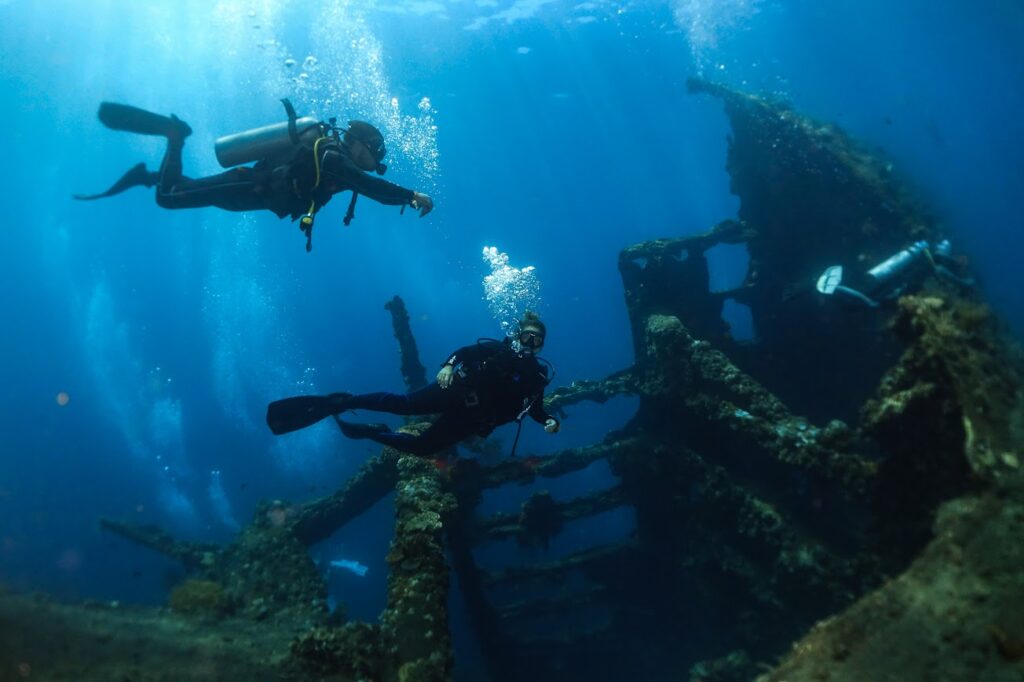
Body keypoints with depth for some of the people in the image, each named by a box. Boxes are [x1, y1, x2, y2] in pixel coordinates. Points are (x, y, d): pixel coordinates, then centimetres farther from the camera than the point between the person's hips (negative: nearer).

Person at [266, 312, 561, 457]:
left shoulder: (537, 376, 7)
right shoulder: (498, 349, 3)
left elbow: (534, 408, 16)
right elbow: (463, 351, 0)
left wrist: (549, 421, -5)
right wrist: (446, 366, -20)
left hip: (470, 420, 1)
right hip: (457, 392, -1)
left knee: (422, 447, -4)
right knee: (406, 403, -21)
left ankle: (371, 433, 17)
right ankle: (336, 403, -13)